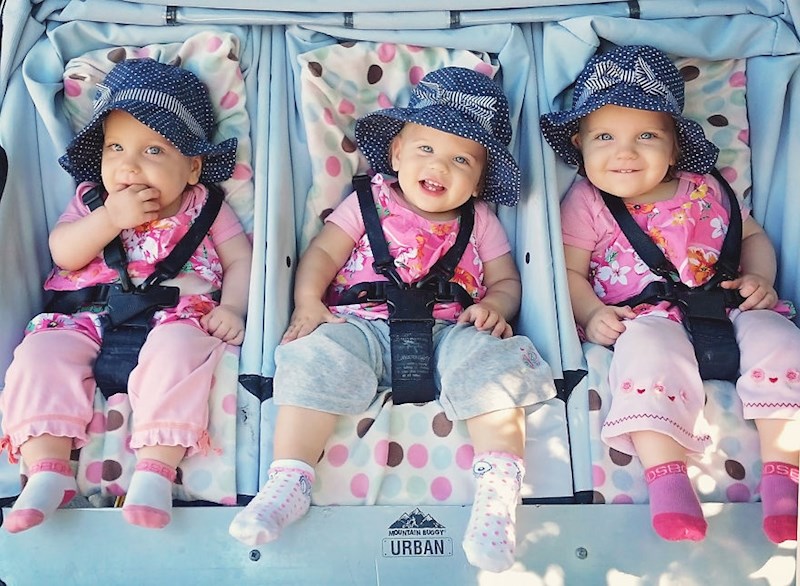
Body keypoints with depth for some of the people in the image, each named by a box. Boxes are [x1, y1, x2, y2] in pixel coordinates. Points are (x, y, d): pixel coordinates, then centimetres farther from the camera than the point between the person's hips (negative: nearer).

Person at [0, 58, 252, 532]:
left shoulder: (204, 207, 11)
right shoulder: (92, 200, 16)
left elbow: (241, 260, 6)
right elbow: (63, 254, 1)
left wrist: (232, 309, -12)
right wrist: (111, 217, -13)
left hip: (175, 314, -2)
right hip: (87, 318, 3)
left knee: (178, 348, -34)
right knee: (42, 352, -22)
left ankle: (157, 468, -33)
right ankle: (47, 469, -20)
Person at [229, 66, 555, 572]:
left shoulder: (481, 223, 16)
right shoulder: (369, 202, 13)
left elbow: (506, 279, 16)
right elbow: (323, 253, 8)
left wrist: (494, 306, -9)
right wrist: (308, 301, -10)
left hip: (450, 333, 1)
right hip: (364, 326, 0)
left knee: (489, 361, -28)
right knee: (319, 356, -27)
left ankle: (498, 490, -27)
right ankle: (290, 481, -21)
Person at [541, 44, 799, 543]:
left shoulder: (706, 190, 14)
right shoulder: (586, 204, 4)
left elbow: (753, 235, 24)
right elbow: (569, 270, 1)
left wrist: (759, 278, 3)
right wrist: (591, 314, -17)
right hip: (644, 318, -4)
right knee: (651, 347, -36)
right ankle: (667, 477, -34)